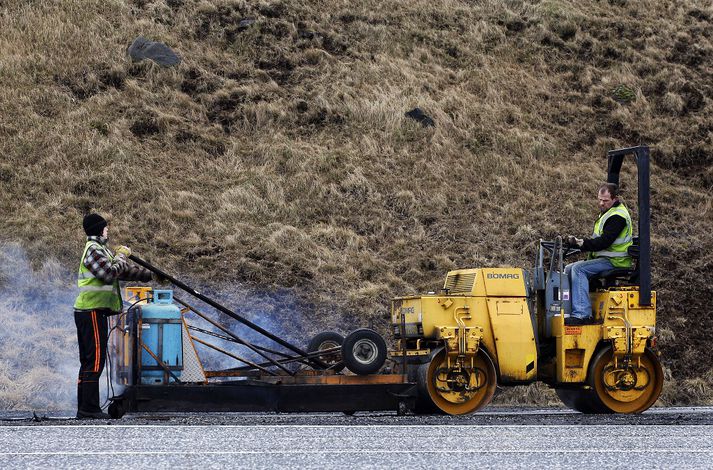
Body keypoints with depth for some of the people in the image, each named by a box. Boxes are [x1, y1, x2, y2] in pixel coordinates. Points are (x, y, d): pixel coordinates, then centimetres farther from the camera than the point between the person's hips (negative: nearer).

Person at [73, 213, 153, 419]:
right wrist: (121, 257, -7)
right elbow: (109, 274, -20)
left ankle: (84, 409, 13)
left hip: (87, 312, 11)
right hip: (92, 311, -11)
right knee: (95, 360, -11)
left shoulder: (101, 249, 21)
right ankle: (89, 408, -13)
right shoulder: (94, 249, -11)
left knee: (89, 361, 11)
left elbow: (123, 271, 27)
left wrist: (145, 273, 24)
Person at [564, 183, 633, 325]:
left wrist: (581, 243, -23)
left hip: (614, 261, -11)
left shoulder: (617, 216, -16)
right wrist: (580, 242, 5)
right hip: (602, 258, 11)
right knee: (568, 270, 8)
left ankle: (581, 315, -34)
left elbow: (603, 242, -25)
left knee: (579, 269, -26)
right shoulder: (607, 212, 18)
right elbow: (598, 239, 22)